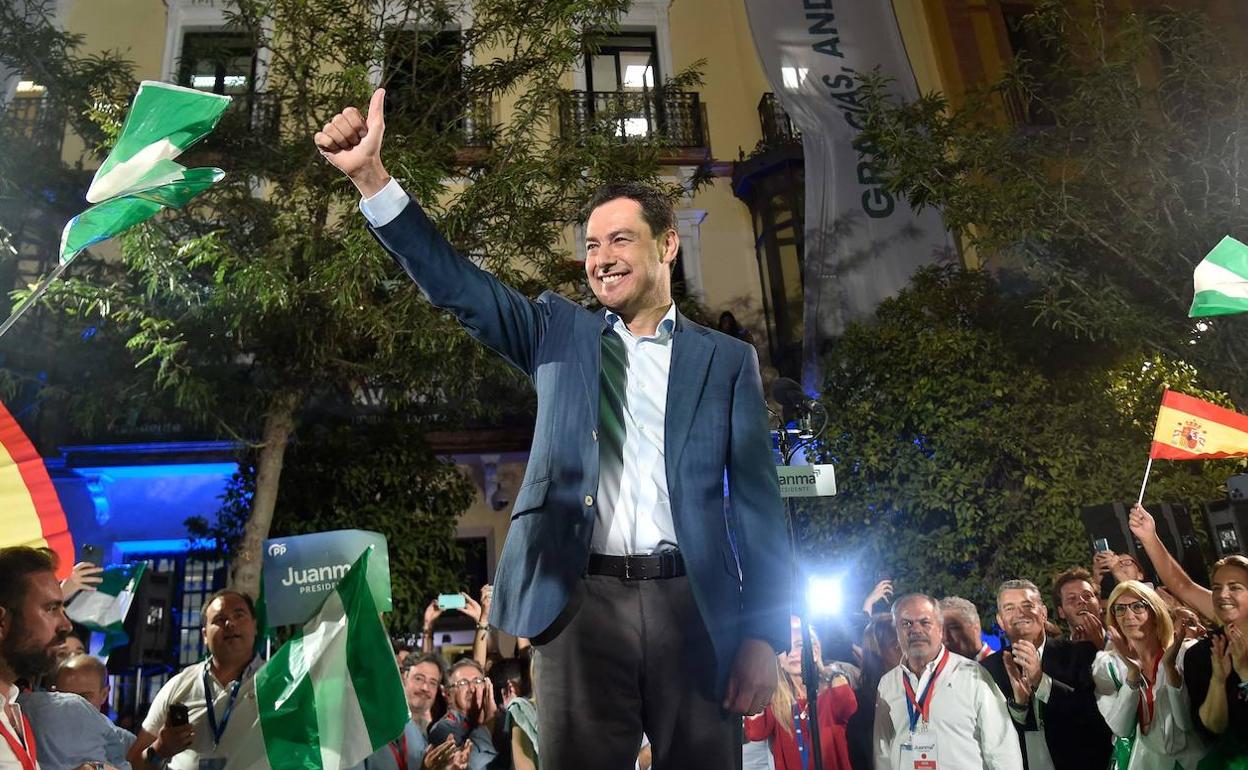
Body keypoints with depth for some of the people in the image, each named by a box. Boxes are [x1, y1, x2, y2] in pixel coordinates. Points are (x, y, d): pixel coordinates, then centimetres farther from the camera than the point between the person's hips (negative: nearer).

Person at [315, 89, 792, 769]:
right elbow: (453, 284, 3)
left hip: (694, 607, 0)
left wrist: (765, 635, -2)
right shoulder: (560, 333, 13)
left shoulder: (727, 359, 8)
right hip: (585, 604, 1)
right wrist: (370, 175, -8)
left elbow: (757, 503, 4)